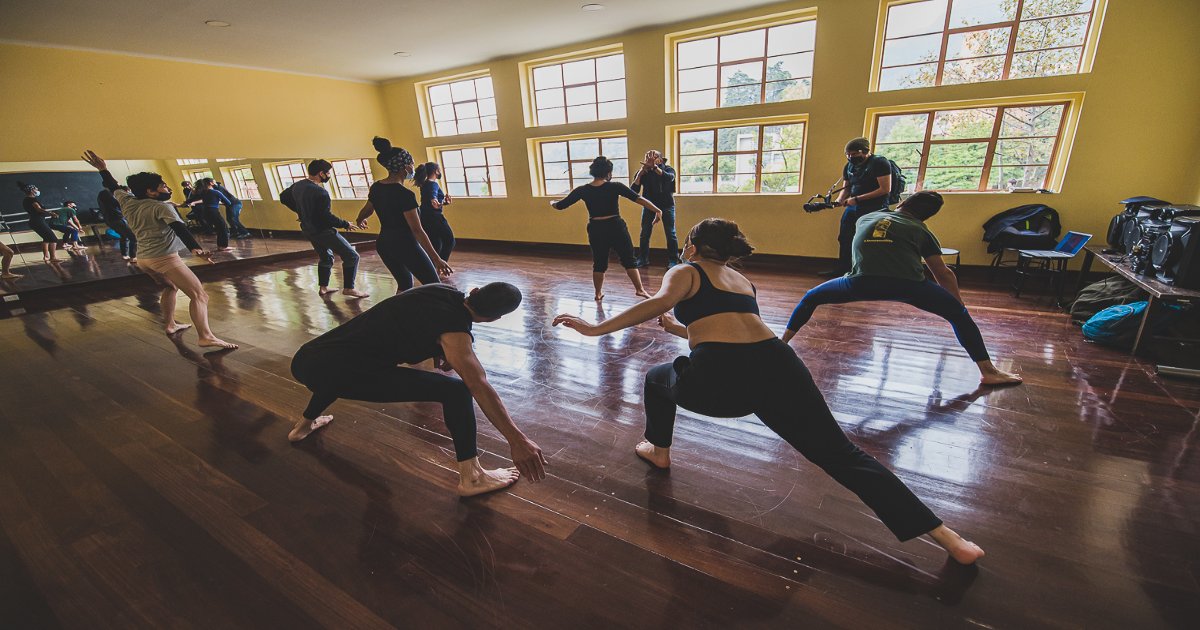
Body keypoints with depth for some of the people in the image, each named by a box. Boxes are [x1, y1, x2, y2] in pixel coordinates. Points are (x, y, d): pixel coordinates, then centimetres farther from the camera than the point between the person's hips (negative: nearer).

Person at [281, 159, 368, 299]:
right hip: (323, 231, -9)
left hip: (308, 229, 9)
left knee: (326, 257, 26)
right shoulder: (320, 192, -25)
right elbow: (326, 217, -27)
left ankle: (323, 287, 29)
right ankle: (348, 288, -1)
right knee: (351, 256, -2)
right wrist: (345, 224, -14)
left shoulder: (297, 185, 2)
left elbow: (283, 197, 19)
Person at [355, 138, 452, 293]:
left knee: (404, 284, 22)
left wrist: (360, 221, 47)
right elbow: (417, 230, -22)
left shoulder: (375, 188, 4)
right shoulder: (404, 194, -19)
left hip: (383, 244, 8)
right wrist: (437, 259, -22)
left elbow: (365, 212, 22)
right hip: (405, 245, -8)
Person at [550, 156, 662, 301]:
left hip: (596, 230, 2)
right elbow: (638, 198, -12)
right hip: (616, 227, -2)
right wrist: (657, 210, -9)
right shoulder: (615, 186, -7)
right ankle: (640, 289, 7)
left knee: (599, 262, 15)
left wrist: (552, 203, 27)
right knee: (629, 260, 8)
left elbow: (561, 205, 5)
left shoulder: (583, 190, -2)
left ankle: (598, 293, 23)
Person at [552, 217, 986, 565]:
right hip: (776, 365, 6)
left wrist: (596, 328, -9)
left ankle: (658, 451, 41)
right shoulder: (741, 279, 31)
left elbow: (658, 303, -10)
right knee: (841, 455, 14)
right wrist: (680, 329, 51)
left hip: (718, 380, -5)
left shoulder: (685, 272, 12)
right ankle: (942, 534, 11)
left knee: (657, 378, 27)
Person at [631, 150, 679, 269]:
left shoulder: (668, 169, -7)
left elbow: (669, 178, -32)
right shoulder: (643, 172, -2)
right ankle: (643, 259, 13)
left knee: (670, 233, -3)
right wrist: (640, 173, -22)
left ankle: (673, 260, 5)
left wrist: (654, 167, -42)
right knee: (645, 234, 2)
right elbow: (634, 191, -12)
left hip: (666, 205, -2)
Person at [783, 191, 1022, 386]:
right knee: (959, 314, 24)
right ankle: (989, 372, 21)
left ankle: (780, 345, 15)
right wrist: (959, 302, 38)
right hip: (907, 285, 0)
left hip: (862, 282, 1)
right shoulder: (921, 230, 23)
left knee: (811, 298, 21)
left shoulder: (865, 219, 28)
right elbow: (943, 274, 25)